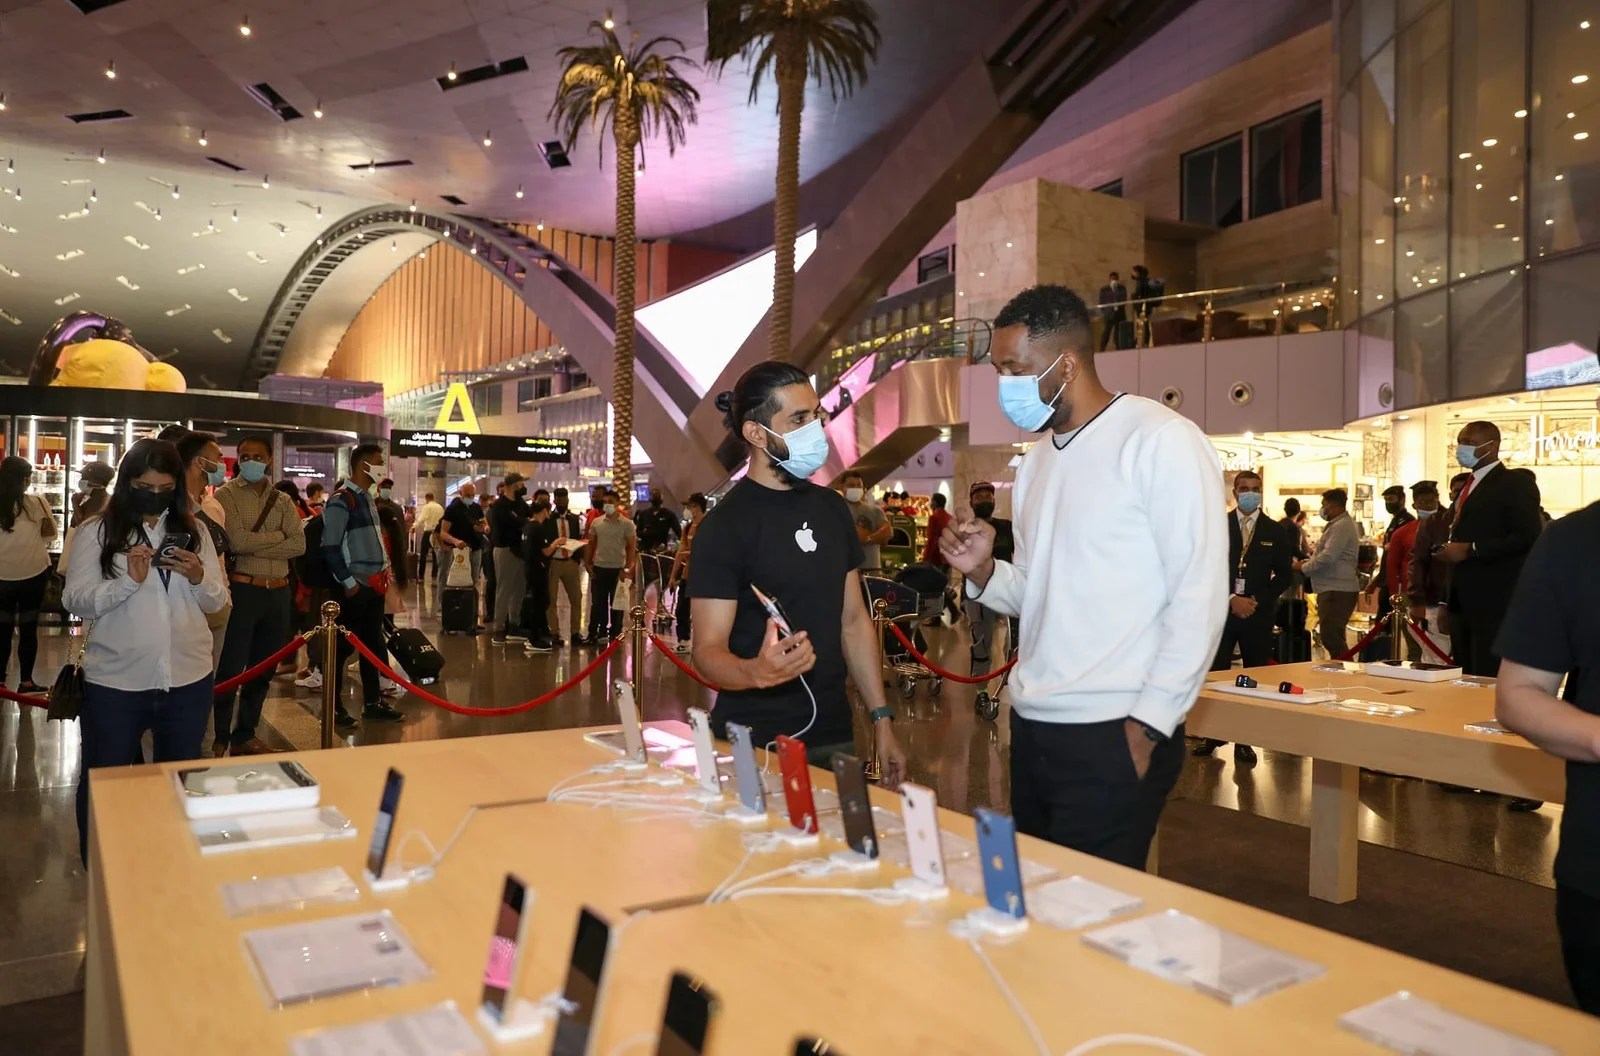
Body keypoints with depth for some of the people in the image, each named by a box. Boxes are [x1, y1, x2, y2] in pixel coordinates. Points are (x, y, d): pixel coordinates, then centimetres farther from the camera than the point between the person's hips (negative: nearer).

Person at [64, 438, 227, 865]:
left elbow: (218, 601, 6)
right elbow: (76, 602, -10)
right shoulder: (96, 533, -3)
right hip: (114, 682, -2)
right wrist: (129, 579, -25)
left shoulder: (194, 532, 5)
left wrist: (199, 578, -15)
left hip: (188, 678, 3)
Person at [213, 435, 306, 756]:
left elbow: (299, 545, -2)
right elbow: (237, 541, -15)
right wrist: (278, 535, -4)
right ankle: (219, 740, 8)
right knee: (230, 669, -2)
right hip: (243, 590, -5)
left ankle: (245, 735, 24)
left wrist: (256, 547, -12)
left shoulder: (283, 501, 12)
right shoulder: (227, 495, 0)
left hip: (279, 592, 5)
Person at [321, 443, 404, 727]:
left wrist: (384, 569, 12)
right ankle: (333, 707, 9)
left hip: (375, 582, 9)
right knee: (344, 645, -1)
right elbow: (330, 547, -16)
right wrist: (347, 581, -17)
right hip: (355, 585, -9)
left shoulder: (367, 497, 15)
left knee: (373, 643, 13)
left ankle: (372, 702, 22)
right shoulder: (341, 500, -12)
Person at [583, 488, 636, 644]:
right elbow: (590, 544, 12)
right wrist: (587, 563, 3)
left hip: (618, 569, -3)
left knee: (616, 604, 5)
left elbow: (631, 548, -4)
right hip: (599, 568, 3)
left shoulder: (627, 524, -4)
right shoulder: (596, 522, 6)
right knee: (597, 603, 7)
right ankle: (594, 634, 14)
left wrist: (628, 569, -11)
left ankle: (615, 635, 14)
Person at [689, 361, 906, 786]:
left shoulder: (833, 508, 7)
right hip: (756, 747, -6)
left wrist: (881, 719, 6)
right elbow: (708, 650, -17)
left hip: (834, 738, 6)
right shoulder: (725, 525, -13)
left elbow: (854, 622, 11)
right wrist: (757, 671, -38)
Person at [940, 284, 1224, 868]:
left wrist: (1147, 725, -16)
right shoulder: (1038, 457, 14)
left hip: (1113, 737, -7)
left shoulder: (1162, 441, -10)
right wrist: (983, 573, -2)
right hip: (1032, 728, 8)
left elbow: (1200, 595, -14)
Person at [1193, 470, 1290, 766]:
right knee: (1215, 674, -2)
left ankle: (1245, 740, 10)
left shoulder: (1274, 531, 7)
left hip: (1259, 615, 1)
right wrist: (1231, 599, -11)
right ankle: (1212, 733, 12)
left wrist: (1260, 601, -6)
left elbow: (1284, 573, 7)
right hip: (1222, 611, -1)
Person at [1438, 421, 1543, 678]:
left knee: (1489, 680, -8)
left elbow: (1528, 537, -17)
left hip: (1494, 603, -8)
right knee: (1466, 678, 10)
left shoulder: (1516, 483, -6)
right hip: (1463, 602, 8)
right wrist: (1450, 551, 9)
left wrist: (1470, 549, -19)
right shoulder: (1469, 486, 20)